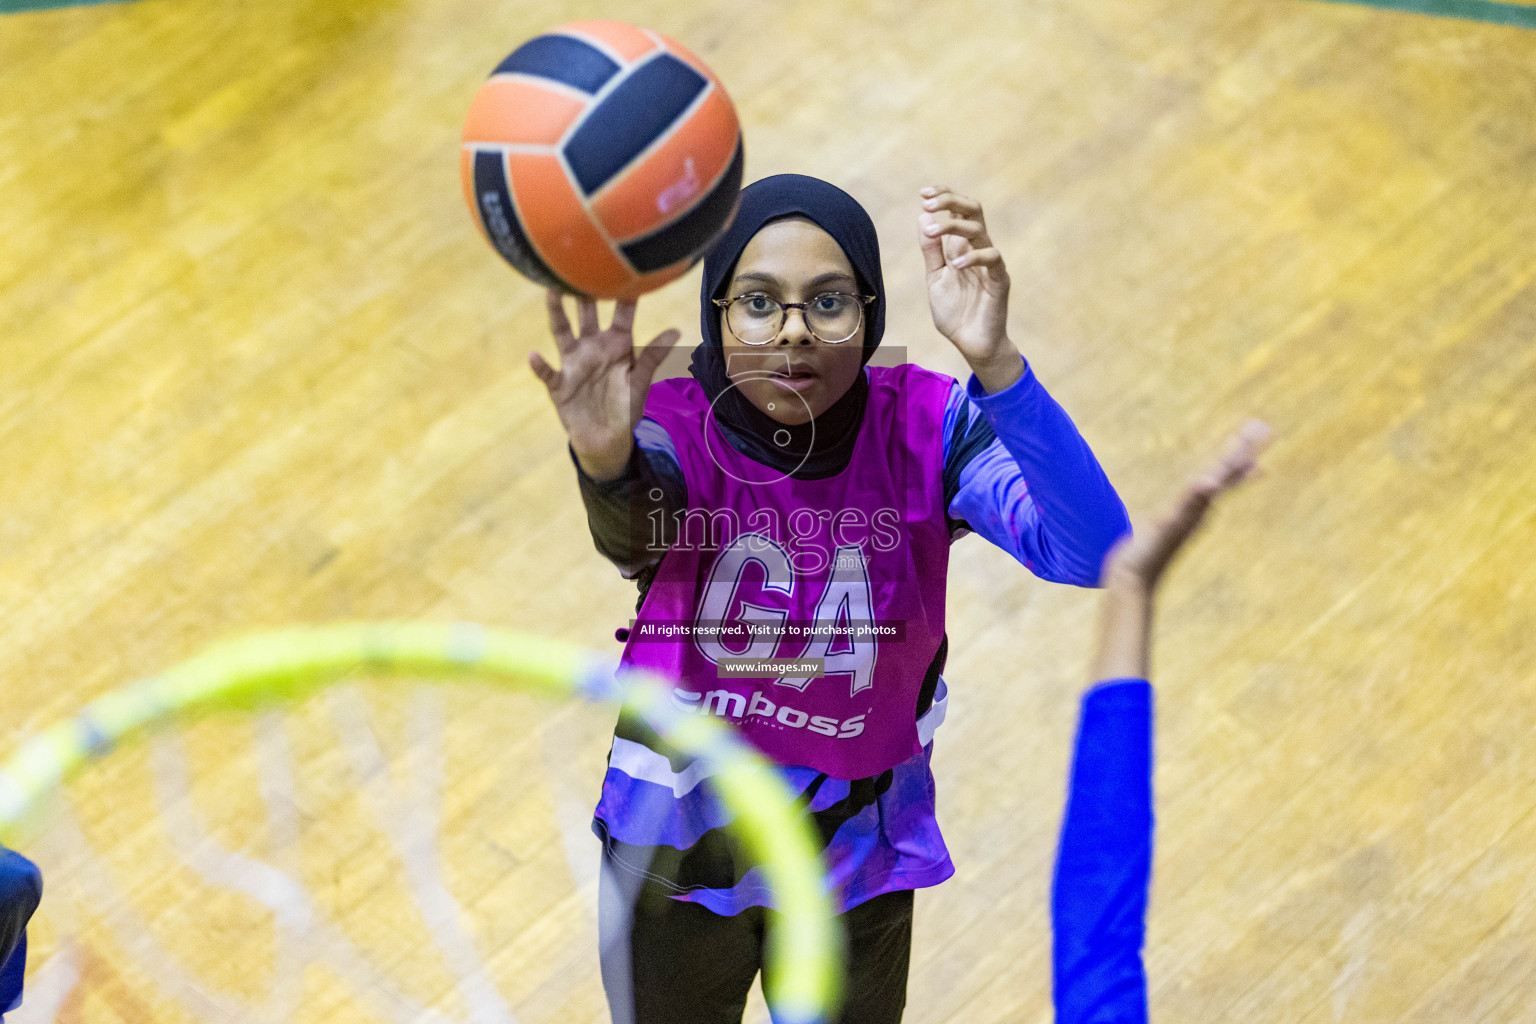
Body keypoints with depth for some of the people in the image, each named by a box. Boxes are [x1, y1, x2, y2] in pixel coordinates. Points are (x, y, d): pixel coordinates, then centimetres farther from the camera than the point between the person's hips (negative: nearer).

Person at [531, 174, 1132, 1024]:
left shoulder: (925, 427, -19)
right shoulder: (673, 428, -21)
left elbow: (1090, 553, -35)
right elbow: (630, 531, -45)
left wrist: (993, 363, -50)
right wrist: (606, 461, -69)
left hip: (855, 865, 1)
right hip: (675, 850, -1)